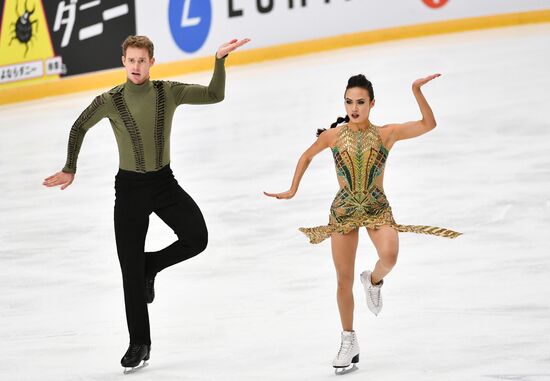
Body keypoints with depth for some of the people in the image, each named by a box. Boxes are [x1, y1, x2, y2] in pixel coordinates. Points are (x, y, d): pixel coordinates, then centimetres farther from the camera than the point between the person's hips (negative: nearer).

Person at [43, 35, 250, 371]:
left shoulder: (168, 92, -6)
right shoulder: (110, 101, -10)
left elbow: (214, 95, -6)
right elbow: (79, 128, 6)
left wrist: (220, 60, -19)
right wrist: (70, 170, 11)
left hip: (165, 182, 2)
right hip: (130, 186, -2)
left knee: (197, 239, -19)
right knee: (131, 270, 0)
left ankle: (151, 265, 13)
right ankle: (139, 343, 13)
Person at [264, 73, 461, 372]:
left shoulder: (386, 134, -5)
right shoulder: (333, 135, -3)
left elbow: (428, 124, -13)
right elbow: (306, 157, 14)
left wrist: (417, 90, -21)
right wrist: (292, 190, 14)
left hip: (377, 208, -1)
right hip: (343, 210, 1)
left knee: (389, 258, -30)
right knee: (344, 281, 4)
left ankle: (374, 281, 9)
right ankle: (348, 341, 22)